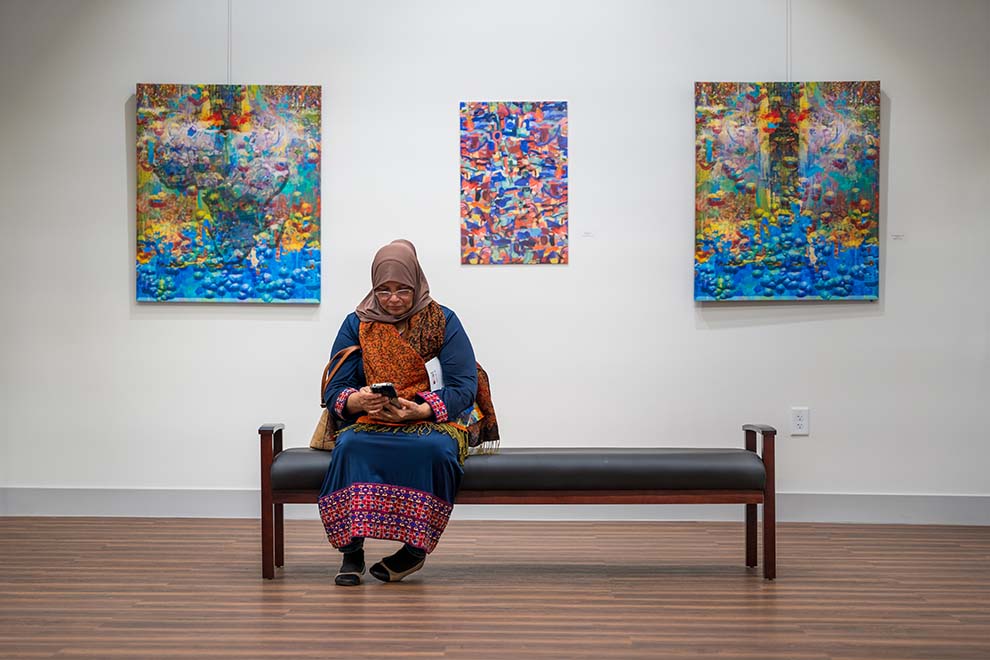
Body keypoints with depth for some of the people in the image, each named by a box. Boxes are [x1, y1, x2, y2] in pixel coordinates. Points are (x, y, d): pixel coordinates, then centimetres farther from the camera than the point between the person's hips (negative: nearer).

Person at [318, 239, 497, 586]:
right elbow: (334, 389, 3)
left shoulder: (443, 321, 4)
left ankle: (415, 548, -24)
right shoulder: (356, 325, 8)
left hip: (433, 419, -1)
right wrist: (357, 401, -23)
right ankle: (351, 550, -30)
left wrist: (420, 410, -21)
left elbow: (464, 386, -4)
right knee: (350, 446, -33)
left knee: (434, 449, -36)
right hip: (370, 421, 1)